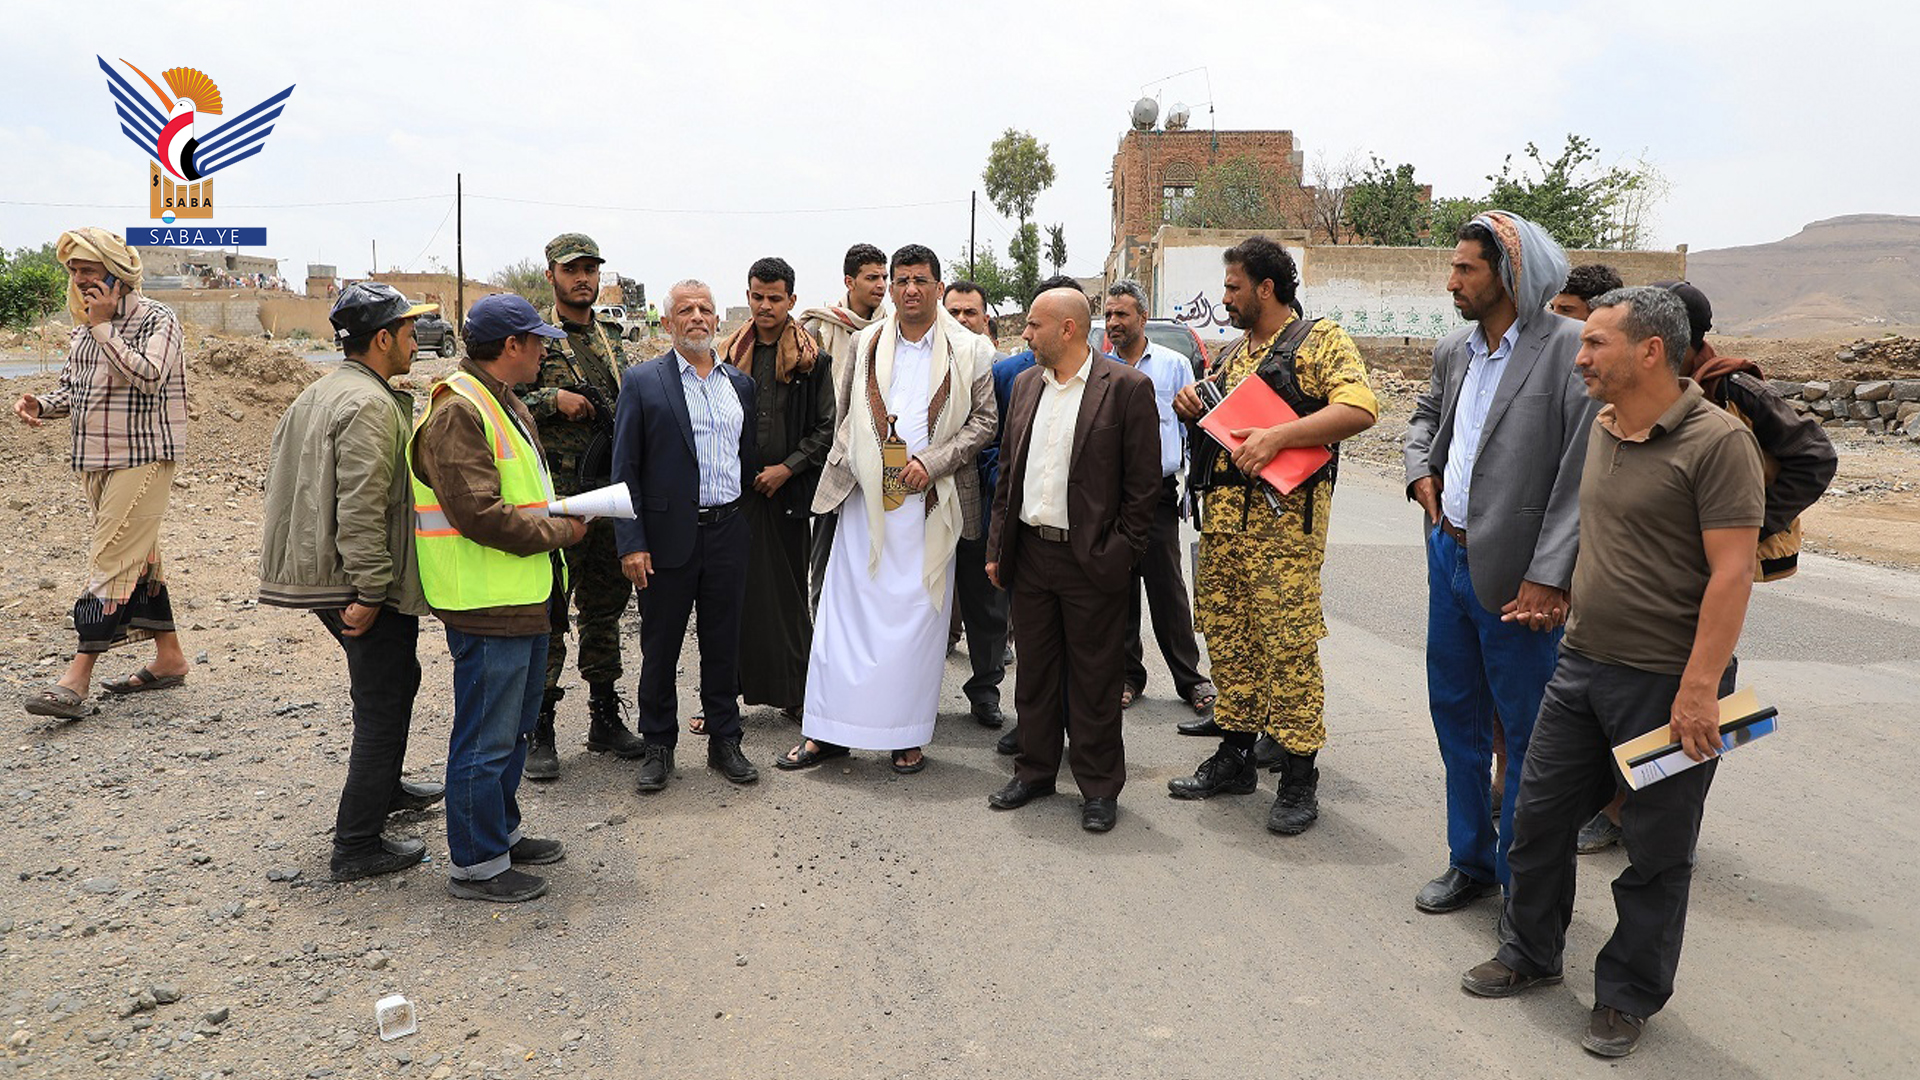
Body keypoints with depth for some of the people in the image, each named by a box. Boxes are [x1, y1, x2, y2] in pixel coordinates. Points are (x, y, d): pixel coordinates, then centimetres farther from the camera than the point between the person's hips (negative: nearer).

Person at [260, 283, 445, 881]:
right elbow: (362, 509, -26)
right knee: (382, 712, -1)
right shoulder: (371, 406, -20)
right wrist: (371, 592, -23)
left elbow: (286, 480, 20)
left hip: (325, 579, 11)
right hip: (365, 586, -11)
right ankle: (356, 847, 6)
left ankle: (386, 788, 44)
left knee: (397, 677, 27)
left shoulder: (318, 393, 14)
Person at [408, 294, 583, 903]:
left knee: (515, 728, 21)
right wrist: (561, 532, -14)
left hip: (525, 600, 11)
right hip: (487, 603, -11)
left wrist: (560, 514, 8)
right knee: (486, 739, 0)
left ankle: (501, 833, 36)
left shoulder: (506, 404, 17)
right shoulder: (457, 412, -17)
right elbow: (479, 513, -25)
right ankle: (476, 865, 12)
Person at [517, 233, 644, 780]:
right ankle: (539, 734, 8)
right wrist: (553, 400, -18)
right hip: (555, 500, -5)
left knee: (605, 610, 13)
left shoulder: (611, 339, 14)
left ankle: (605, 719, 24)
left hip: (612, 493, 6)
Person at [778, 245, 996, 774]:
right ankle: (827, 731, 9)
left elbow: (984, 419, 2)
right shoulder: (866, 343, 11)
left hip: (929, 501, -2)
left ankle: (909, 735, 13)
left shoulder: (968, 350, 4)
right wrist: (849, 461, 9)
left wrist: (933, 462, -9)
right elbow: (845, 409, 20)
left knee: (918, 616, 2)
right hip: (867, 497, 2)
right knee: (844, 611, 1)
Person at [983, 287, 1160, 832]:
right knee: (1035, 673, 15)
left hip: (1091, 561, -5)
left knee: (1094, 680, 5)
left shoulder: (1127, 387, -7)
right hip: (1030, 554, 6)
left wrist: (1120, 557, -11)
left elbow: (1143, 485, -8)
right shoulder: (1026, 385, 11)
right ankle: (1035, 772, 29)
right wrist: (997, 548, 11)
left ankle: (1099, 787, 18)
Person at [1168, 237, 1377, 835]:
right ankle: (1235, 755, 22)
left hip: (1283, 514, -8)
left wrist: (1278, 435, -24)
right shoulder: (1233, 353, 22)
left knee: (1287, 639, -8)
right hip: (1221, 514, 8)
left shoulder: (1320, 339, -2)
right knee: (1226, 632, 10)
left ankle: (1299, 777, 1)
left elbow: (1360, 407, -16)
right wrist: (1193, 408, 8)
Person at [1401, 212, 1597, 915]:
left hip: (1514, 576, -7)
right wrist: (1420, 468, 10)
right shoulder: (1454, 350, 8)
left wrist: (1549, 576, -22)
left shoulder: (1571, 348, -15)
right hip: (1449, 557, 8)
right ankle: (1471, 862, 33)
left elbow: (1586, 474, -19)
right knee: (1455, 713, 17)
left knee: (1525, 736, 4)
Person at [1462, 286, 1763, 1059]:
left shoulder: (1715, 440, -17)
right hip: (1581, 665, 7)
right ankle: (1530, 954, 34)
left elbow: (1732, 573, -20)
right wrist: (1553, 591, 19)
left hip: (1667, 683, -7)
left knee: (1655, 851, 9)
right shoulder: (1602, 428, 7)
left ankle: (1629, 996, 26)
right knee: (1539, 815, 14)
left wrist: (1699, 688, -22)